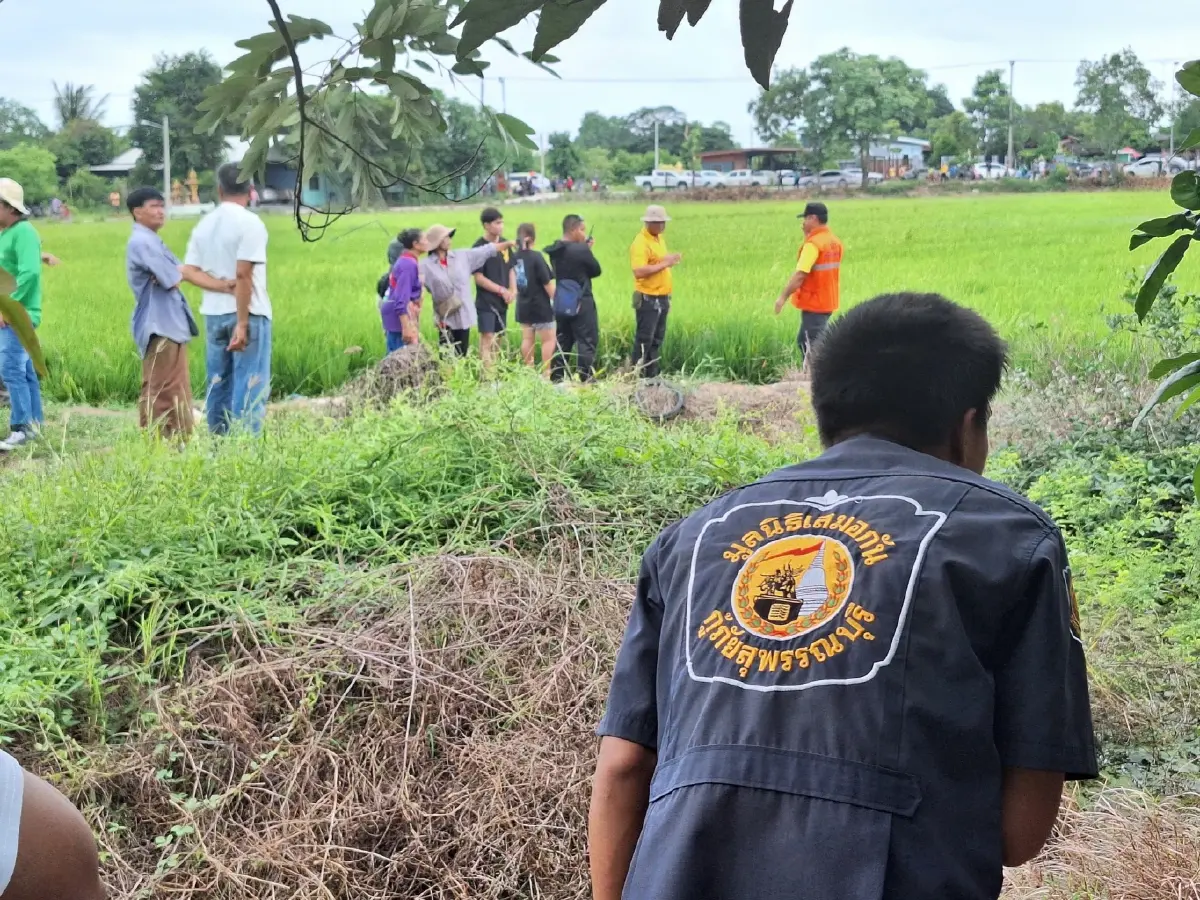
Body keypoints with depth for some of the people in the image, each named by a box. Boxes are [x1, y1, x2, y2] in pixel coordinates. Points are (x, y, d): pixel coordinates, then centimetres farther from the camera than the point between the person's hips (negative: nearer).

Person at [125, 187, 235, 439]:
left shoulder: (152, 241, 18)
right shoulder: (141, 242, -15)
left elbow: (187, 273, 12)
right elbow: (172, 280, -18)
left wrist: (224, 286, 2)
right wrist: (178, 272, 6)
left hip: (169, 326, 10)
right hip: (159, 328, -10)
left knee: (176, 392, 13)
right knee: (160, 392, -7)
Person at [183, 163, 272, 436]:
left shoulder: (205, 224, 10)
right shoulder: (250, 223, -11)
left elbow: (188, 271, 4)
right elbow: (243, 275, -17)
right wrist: (242, 323, -18)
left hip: (213, 314, 7)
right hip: (247, 314, -7)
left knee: (218, 384, 12)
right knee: (249, 387, -3)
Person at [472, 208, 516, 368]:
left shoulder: (504, 244, 7)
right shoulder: (479, 247, -12)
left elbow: (511, 269, 15)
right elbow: (479, 278, -13)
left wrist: (513, 290, -1)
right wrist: (502, 290, -13)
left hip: (502, 302, 6)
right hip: (486, 302, -6)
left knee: (498, 339, 11)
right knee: (487, 338, -12)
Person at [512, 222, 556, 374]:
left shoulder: (515, 257, -1)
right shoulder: (536, 257, -16)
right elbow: (547, 282, -13)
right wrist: (555, 299, -4)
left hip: (523, 306, 6)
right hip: (540, 305, -6)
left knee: (527, 339, 13)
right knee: (549, 340, 3)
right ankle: (546, 373, 0)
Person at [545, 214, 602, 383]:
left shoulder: (554, 251, 4)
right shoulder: (581, 250, -18)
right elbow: (596, 270, -7)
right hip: (582, 303, -7)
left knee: (562, 343, 14)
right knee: (587, 343, -2)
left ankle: (556, 380, 14)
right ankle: (586, 380, -4)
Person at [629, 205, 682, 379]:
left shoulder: (659, 239, 14)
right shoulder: (640, 243, -15)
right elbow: (639, 272, -26)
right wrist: (664, 264, -23)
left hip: (661, 298, 9)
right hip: (648, 299, -9)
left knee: (657, 340, 11)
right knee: (644, 340, -6)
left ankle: (652, 376, 17)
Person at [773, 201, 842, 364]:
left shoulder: (813, 244, -18)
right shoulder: (835, 242, 8)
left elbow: (800, 274, -24)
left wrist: (783, 297, -17)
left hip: (814, 304, -9)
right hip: (829, 302, 9)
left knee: (812, 346, -3)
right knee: (804, 341, 19)